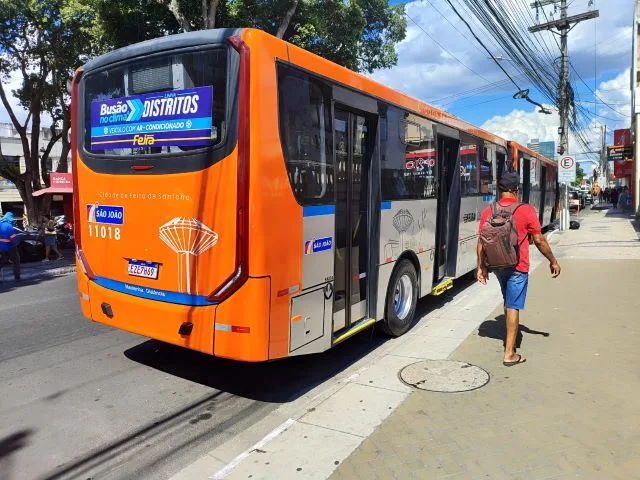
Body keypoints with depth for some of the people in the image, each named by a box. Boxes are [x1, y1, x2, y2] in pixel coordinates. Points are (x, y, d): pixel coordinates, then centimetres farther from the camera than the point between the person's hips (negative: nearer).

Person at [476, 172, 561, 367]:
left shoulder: (488, 211, 0)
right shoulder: (526, 210, -10)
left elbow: (481, 242, 0)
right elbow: (539, 240, -6)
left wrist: (481, 267, 8)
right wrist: (553, 261, 6)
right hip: (517, 266, -4)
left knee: (508, 302, 24)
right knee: (513, 307, 0)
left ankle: (510, 338, 40)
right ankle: (509, 354, 4)